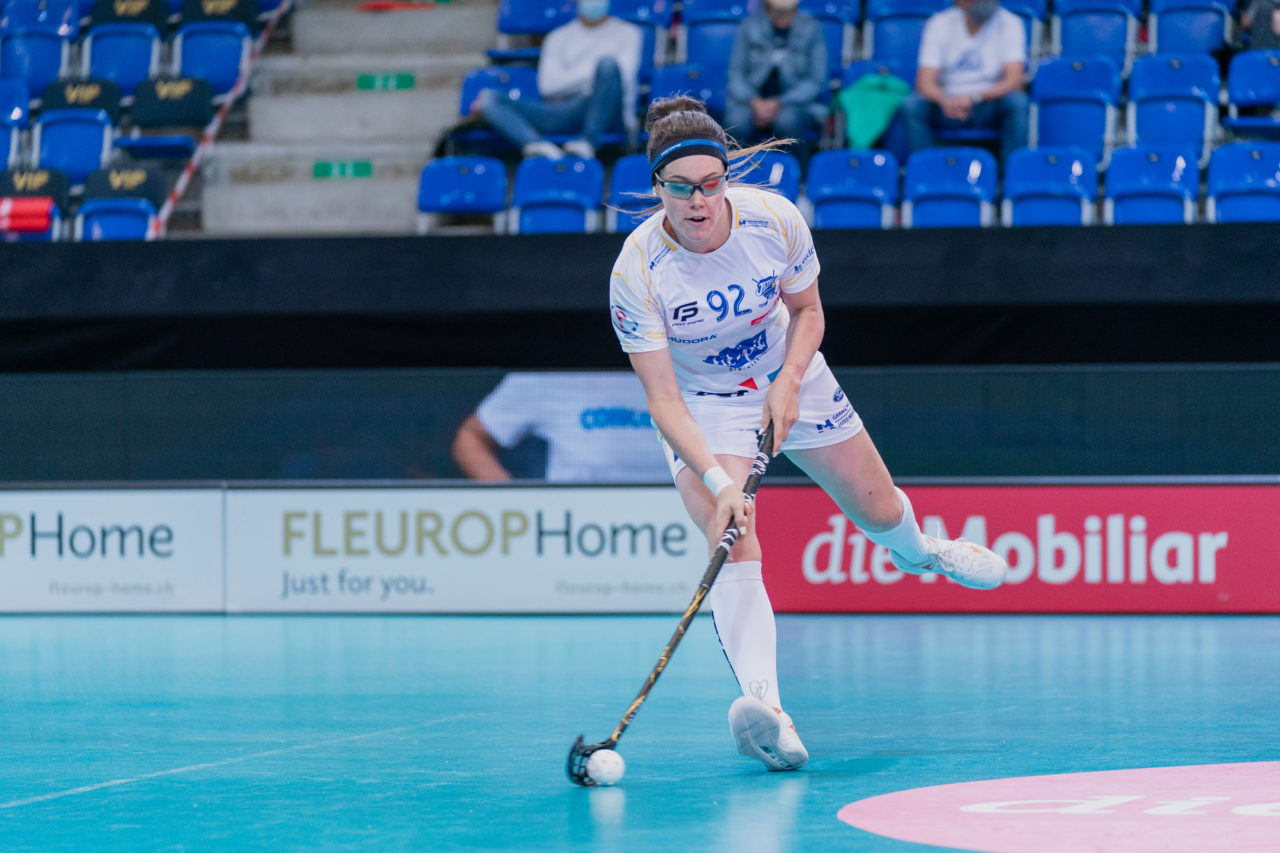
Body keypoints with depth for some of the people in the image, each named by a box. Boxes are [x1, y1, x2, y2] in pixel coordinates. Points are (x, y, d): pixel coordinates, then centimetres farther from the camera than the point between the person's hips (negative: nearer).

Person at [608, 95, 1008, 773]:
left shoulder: (774, 220, -24)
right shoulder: (636, 272, -31)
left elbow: (806, 310, -3)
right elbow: (663, 400, -29)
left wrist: (788, 382, -20)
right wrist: (718, 481, -41)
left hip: (788, 380, 3)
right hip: (701, 407, -3)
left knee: (878, 511, 18)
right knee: (733, 546, -26)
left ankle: (918, 551, 56)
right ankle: (762, 705, -37)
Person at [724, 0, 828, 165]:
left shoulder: (811, 29, -2)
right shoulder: (749, 27, 1)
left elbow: (815, 81, -4)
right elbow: (736, 73, 3)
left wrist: (778, 104, -16)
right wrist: (754, 102, -17)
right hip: (753, 100, 1)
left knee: (787, 120, -37)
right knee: (737, 122, -33)